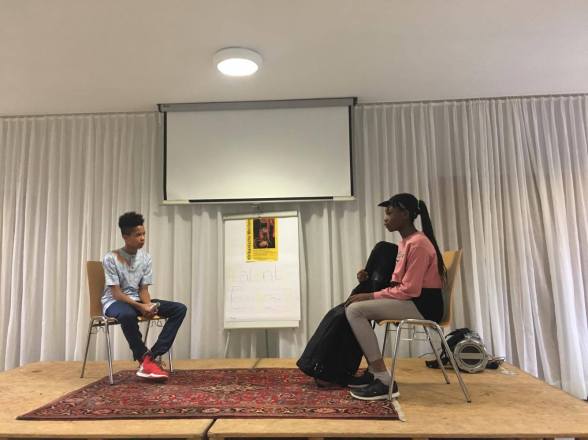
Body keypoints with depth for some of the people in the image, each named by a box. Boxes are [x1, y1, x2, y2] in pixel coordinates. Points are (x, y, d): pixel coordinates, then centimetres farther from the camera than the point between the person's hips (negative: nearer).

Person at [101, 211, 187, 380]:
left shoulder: (145, 258, 0)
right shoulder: (111, 258, -14)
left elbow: (143, 290, 0)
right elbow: (116, 293, -17)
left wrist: (148, 305, -22)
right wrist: (140, 307, -29)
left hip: (137, 300, 6)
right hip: (114, 302, -5)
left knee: (179, 309, -14)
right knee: (128, 314, -44)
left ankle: (151, 357, -23)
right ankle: (145, 359, -23)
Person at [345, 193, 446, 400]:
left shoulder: (417, 244, -17)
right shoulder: (405, 242, 14)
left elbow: (409, 290, -22)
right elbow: (399, 282, 18)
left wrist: (370, 296, -19)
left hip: (423, 306, -10)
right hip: (411, 301, 10)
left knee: (355, 310, -20)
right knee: (356, 308, 13)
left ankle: (384, 380, -19)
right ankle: (373, 370, 9)